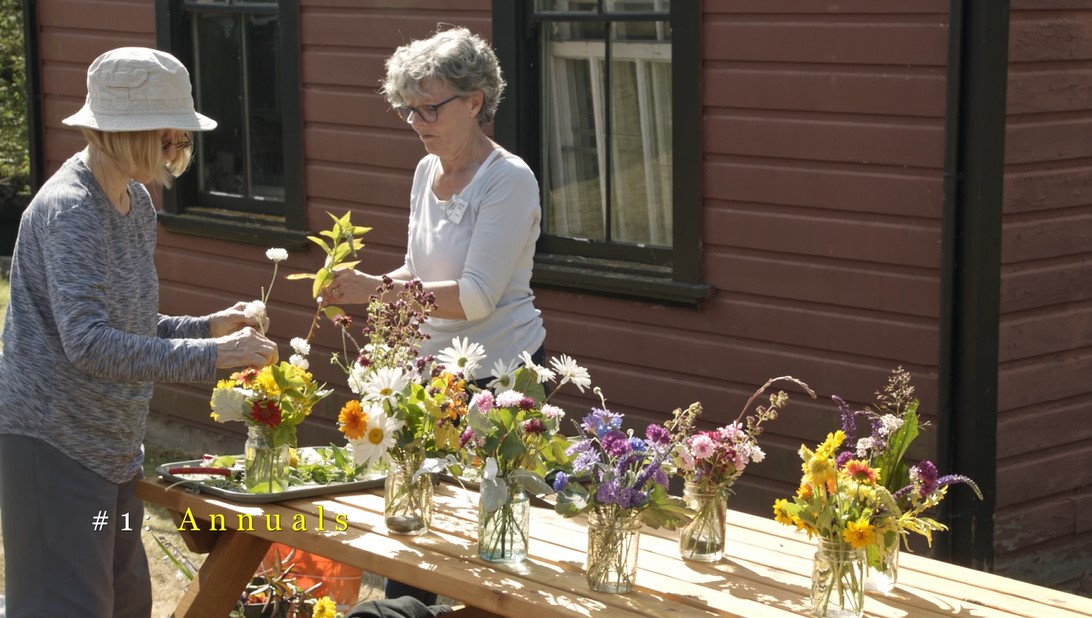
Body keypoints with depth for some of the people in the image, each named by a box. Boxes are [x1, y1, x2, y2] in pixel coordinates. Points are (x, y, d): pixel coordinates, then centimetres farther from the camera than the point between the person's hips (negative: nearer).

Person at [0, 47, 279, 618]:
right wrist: (209, 356, -30)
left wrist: (207, 327, 1)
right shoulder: (68, 208, -19)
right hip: (54, 442, -9)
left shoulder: (136, 202, 9)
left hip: (112, 443, 9)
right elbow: (87, 343, -29)